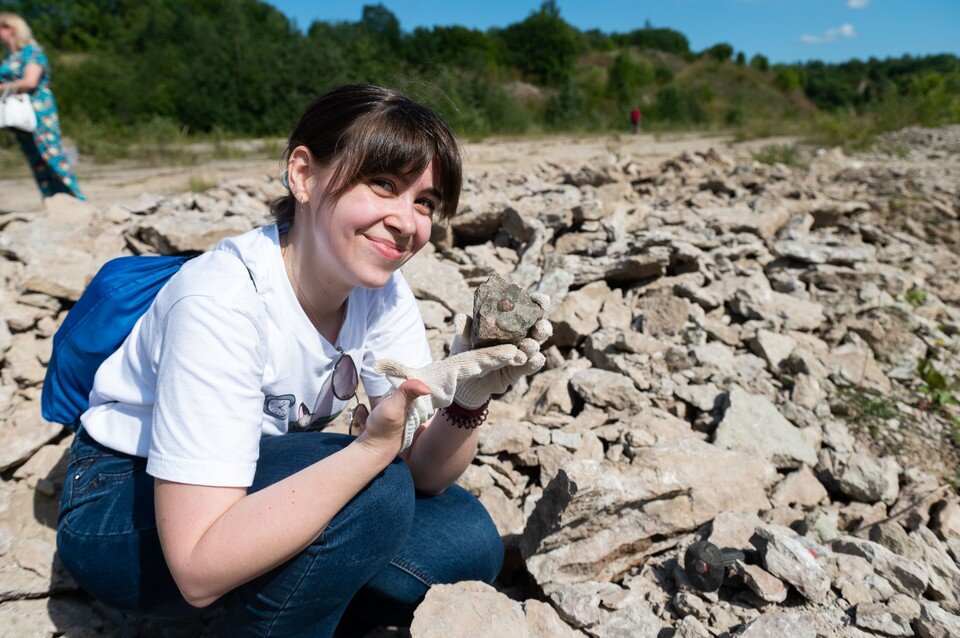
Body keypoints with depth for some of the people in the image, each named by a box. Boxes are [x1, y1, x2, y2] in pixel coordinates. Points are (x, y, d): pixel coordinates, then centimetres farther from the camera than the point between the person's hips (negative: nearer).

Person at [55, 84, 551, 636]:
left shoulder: (384, 291, -11)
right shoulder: (221, 303, -30)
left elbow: (424, 475, -11)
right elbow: (200, 568, -32)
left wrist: (468, 402, -32)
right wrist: (374, 445, -41)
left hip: (256, 487, 6)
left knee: (470, 542, -10)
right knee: (374, 494, -30)